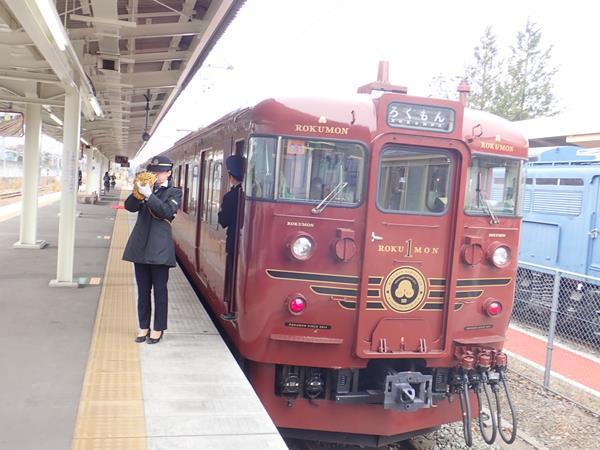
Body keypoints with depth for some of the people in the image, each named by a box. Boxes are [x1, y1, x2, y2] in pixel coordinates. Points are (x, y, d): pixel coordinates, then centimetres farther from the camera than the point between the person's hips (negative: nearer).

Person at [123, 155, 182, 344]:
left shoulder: (174, 192, 2)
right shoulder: (147, 188, 12)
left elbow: (167, 211, -17)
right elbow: (130, 206, 0)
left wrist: (148, 195, -23)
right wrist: (139, 192, -16)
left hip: (160, 248, -4)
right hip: (140, 245, 4)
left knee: (160, 290, 2)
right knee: (143, 290, 11)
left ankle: (158, 329, 12)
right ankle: (144, 327, 21)